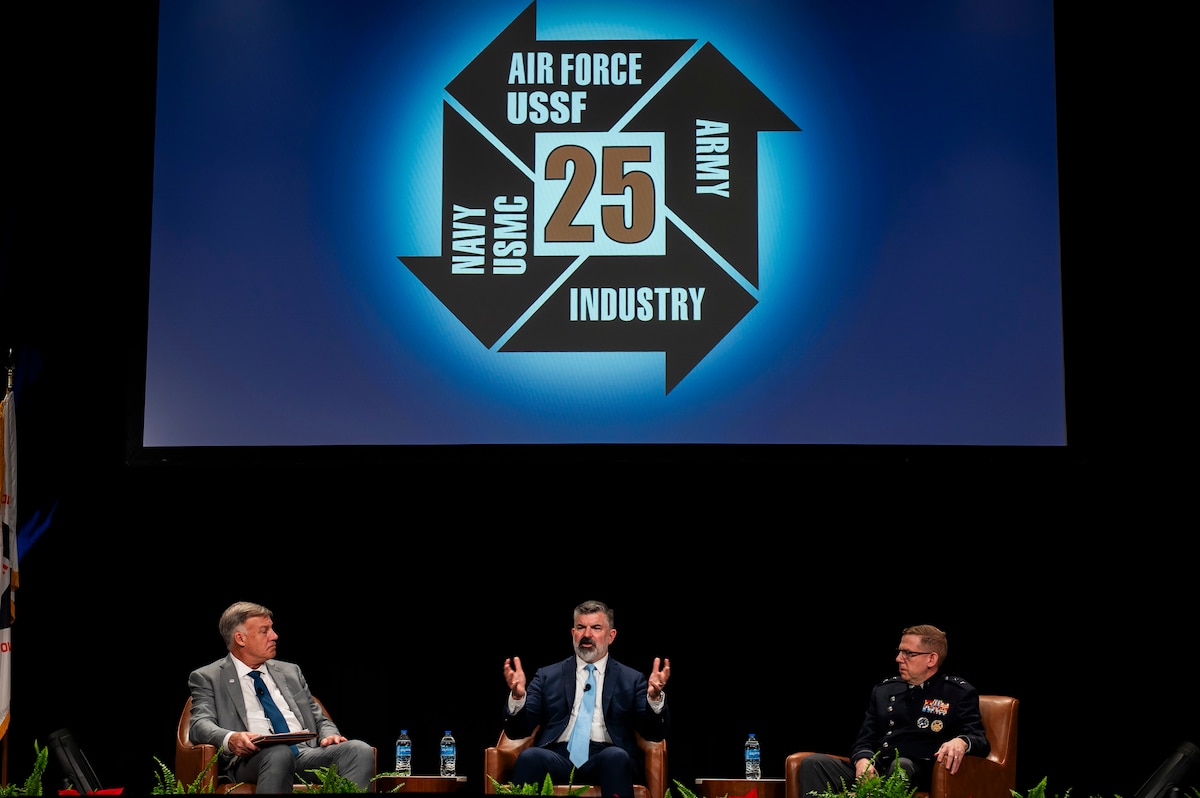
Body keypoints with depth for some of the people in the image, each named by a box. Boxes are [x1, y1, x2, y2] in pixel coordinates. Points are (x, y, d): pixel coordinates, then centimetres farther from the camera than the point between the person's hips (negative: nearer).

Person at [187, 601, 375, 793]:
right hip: (252, 759, -4)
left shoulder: (290, 671, 27)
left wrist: (330, 735, 2)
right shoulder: (207, 678, 13)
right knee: (279, 754, -41)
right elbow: (200, 724, -2)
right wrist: (230, 739, -26)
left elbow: (319, 720, 28)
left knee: (360, 750, -26)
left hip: (307, 753, 5)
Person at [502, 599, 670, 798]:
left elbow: (655, 733, 7)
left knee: (616, 756, -36)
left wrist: (654, 697, -13)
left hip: (606, 759, 0)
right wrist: (517, 696, -10)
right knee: (529, 756, -33)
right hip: (558, 757, 0)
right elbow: (517, 731, 11)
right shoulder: (547, 676, 19)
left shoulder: (632, 679, 17)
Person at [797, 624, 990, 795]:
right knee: (814, 763, -20)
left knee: (901, 765, -40)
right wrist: (862, 760, -6)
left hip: (917, 774, -4)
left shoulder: (958, 692, 9)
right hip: (873, 773, 5)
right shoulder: (884, 689, 22)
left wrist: (961, 742, -25)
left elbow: (980, 741, 1)